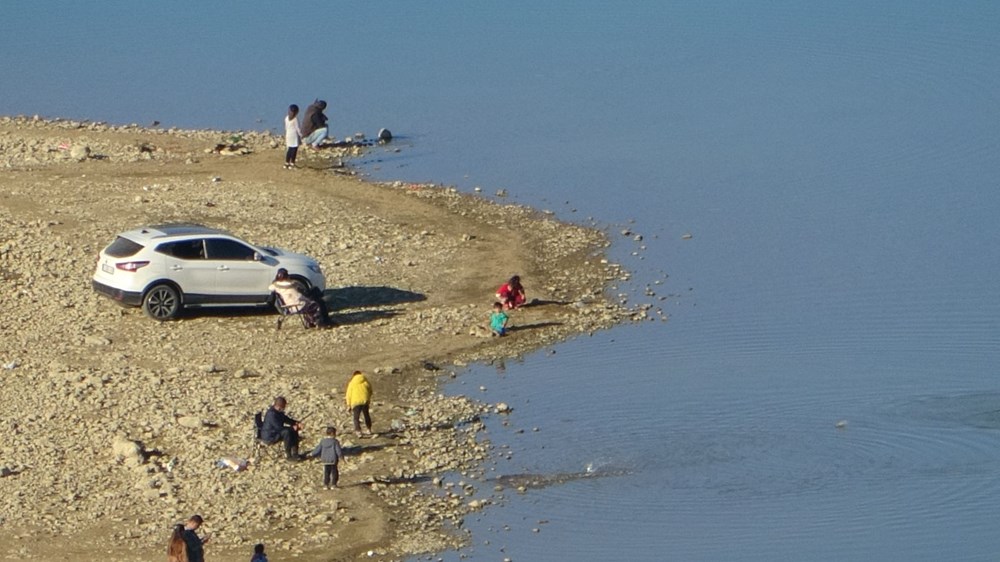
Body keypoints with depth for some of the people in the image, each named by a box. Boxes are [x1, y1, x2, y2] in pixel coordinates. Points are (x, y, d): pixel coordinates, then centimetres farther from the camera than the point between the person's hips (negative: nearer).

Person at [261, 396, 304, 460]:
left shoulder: (279, 411, 3)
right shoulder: (271, 414, -28)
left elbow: (286, 419, 17)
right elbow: (279, 427, -30)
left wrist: (296, 423, -1)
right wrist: (292, 428, -21)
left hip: (276, 432, 10)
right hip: (269, 437, -10)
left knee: (294, 431, 3)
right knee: (287, 432, -29)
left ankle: (294, 453, 3)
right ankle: (289, 455, -22)